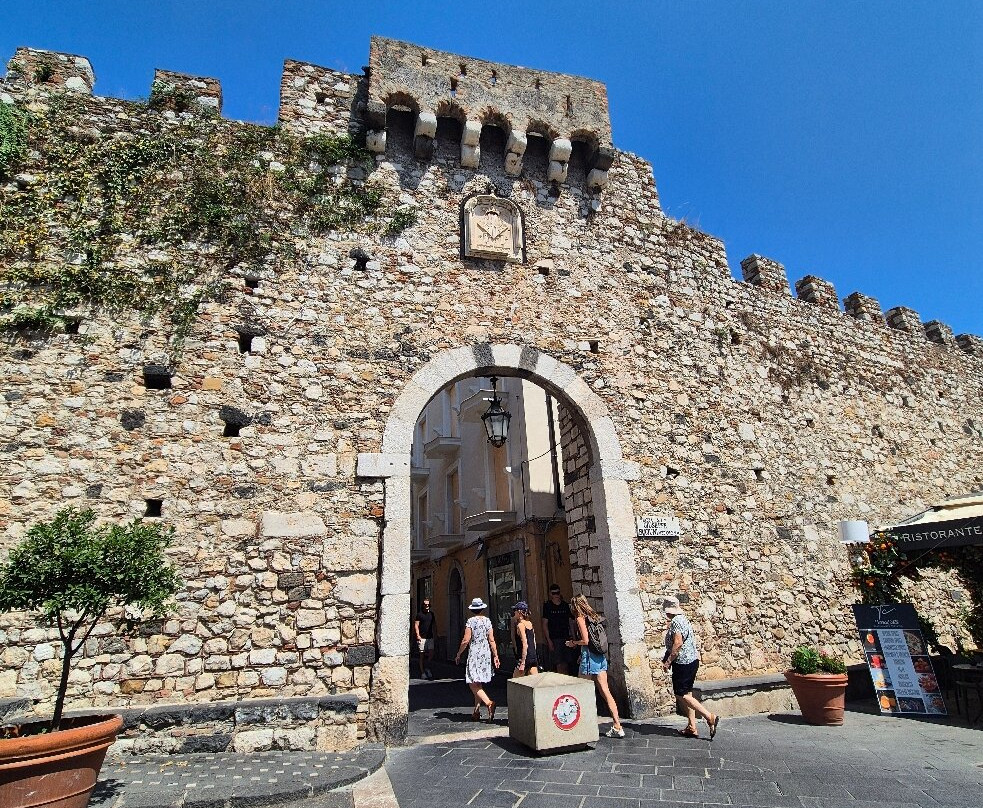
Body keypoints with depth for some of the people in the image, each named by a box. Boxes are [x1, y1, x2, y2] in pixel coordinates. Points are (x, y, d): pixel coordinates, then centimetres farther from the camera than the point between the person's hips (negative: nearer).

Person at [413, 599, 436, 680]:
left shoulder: (431, 614, 12)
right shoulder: (419, 614, -3)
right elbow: (416, 625, -5)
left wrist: (435, 633, 14)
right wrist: (418, 635, -13)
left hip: (430, 637, 4)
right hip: (422, 637, -4)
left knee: (431, 653, -3)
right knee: (422, 655, 1)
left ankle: (427, 667, 19)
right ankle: (422, 672, 10)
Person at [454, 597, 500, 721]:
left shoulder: (470, 621, -9)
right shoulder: (487, 621, 3)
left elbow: (466, 640, -11)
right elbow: (491, 640, 2)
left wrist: (458, 654, 1)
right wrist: (495, 656, 8)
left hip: (474, 654, -6)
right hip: (486, 654, 6)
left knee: (473, 684, -4)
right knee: (479, 684, 16)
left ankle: (488, 703, -22)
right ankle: (477, 710, 19)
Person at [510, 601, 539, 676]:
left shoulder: (520, 625, -13)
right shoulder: (530, 623, 9)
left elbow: (525, 645, -19)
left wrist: (522, 663, -19)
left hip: (525, 657, -7)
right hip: (533, 657, 7)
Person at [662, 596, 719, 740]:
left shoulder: (676, 622, -18)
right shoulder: (683, 619, 13)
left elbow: (678, 643, -24)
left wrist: (668, 661, -18)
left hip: (683, 663, -10)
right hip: (692, 660, 10)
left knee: (681, 695, -4)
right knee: (687, 694, 14)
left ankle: (710, 717, -7)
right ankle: (692, 727, 17)